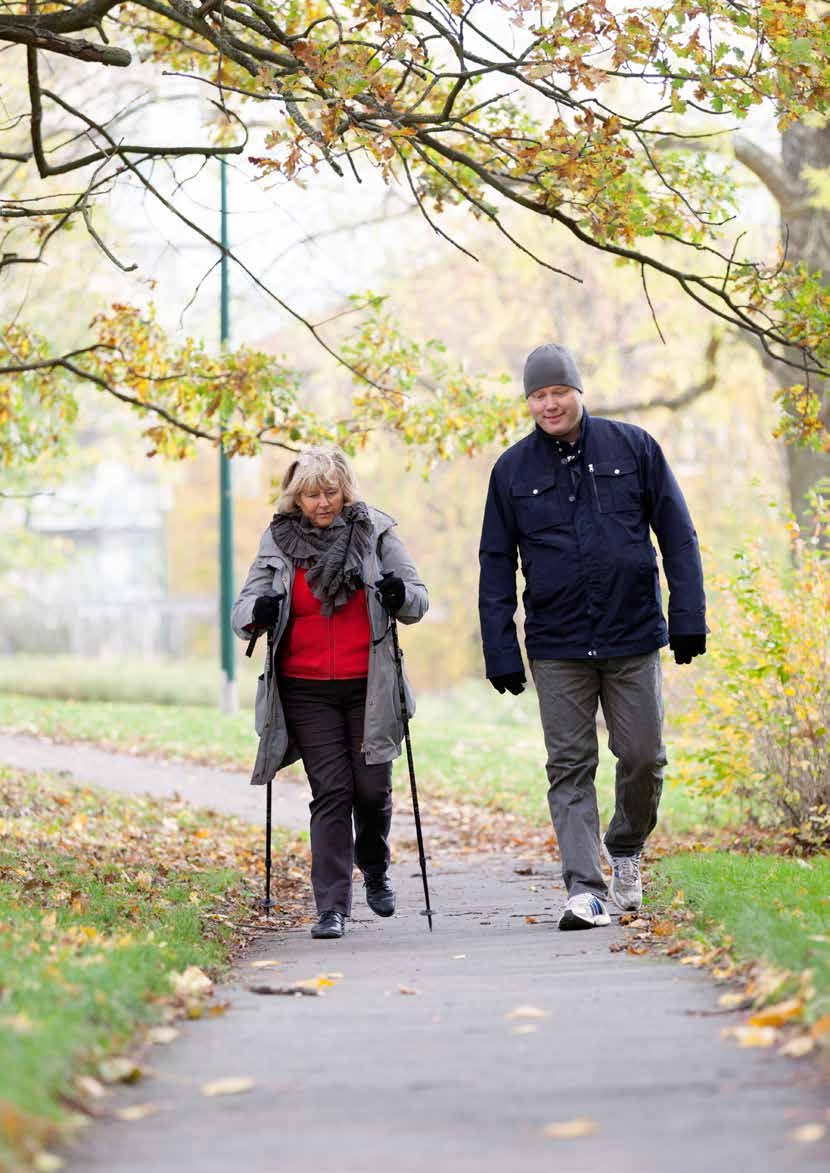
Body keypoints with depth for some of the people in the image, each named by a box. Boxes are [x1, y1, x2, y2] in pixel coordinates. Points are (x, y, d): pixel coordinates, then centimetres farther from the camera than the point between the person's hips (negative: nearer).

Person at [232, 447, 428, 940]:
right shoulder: (278, 541, 3)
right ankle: (332, 908, -3)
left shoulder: (376, 532, 1)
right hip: (307, 690, 0)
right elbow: (241, 612, 3)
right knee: (331, 792, -6)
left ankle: (375, 869, 31)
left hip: (368, 686, 0)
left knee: (372, 789, 0)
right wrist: (259, 611, -21)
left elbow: (420, 599, 2)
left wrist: (401, 595, -22)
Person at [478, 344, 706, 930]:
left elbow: (677, 534, 5)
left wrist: (688, 617, -2)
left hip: (634, 639, 0)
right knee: (570, 767, -3)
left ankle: (626, 846, 30)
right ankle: (585, 888, -2)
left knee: (644, 756, 3)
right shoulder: (512, 470, 5)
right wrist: (501, 652, 1)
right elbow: (496, 566, 7)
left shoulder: (634, 447, 3)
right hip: (556, 648, 0)